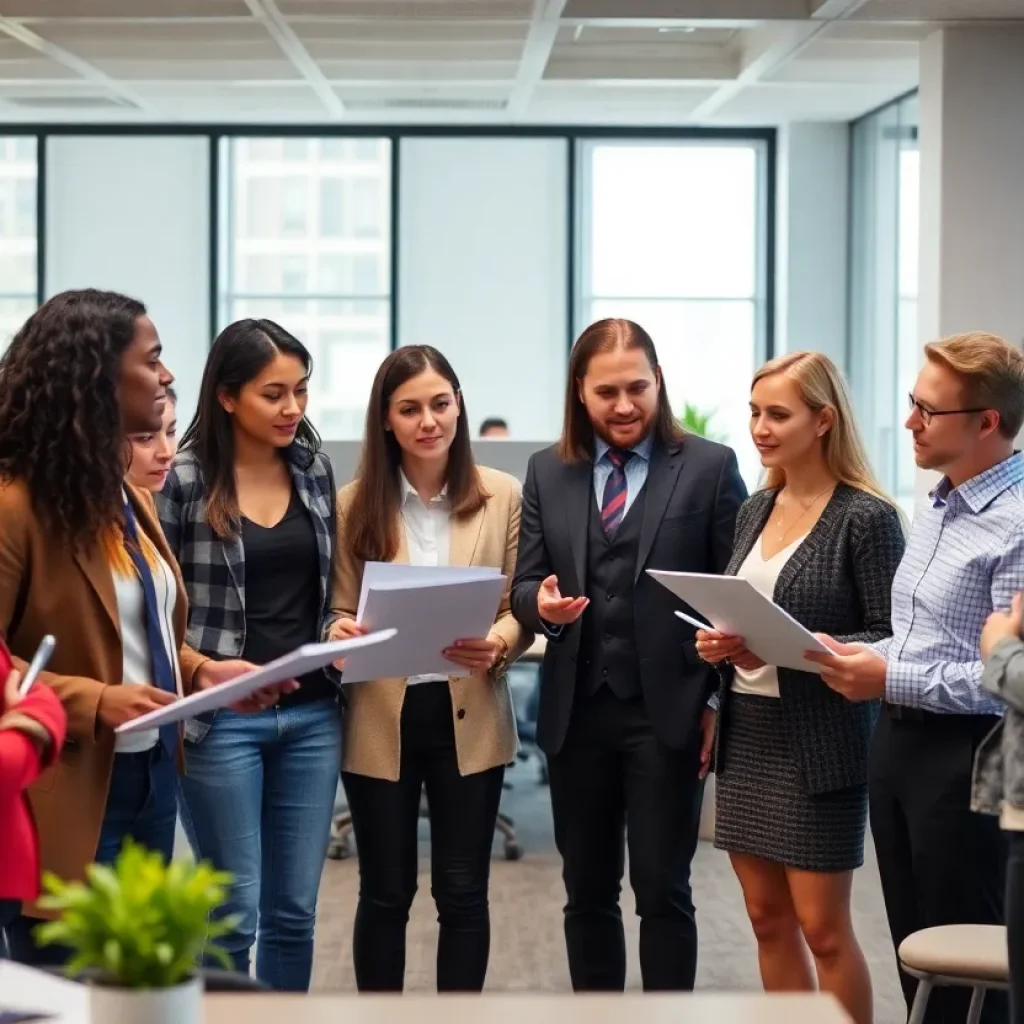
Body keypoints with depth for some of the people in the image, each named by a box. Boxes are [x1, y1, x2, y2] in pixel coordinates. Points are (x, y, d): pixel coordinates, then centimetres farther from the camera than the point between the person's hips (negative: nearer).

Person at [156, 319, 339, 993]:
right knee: (233, 914, 2)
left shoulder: (315, 468, 7)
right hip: (223, 719, -4)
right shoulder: (183, 479, -8)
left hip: (312, 715, 5)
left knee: (294, 912, 10)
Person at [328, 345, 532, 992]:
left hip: (469, 716, 0)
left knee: (463, 892, 7)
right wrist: (341, 636, -20)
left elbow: (521, 608, 1)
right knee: (385, 893, 9)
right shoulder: (355, 504, 1)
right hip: (382, 717, 0)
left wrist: (497, 646, -21)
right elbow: (342, 610, 3)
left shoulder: (503, 496, 1)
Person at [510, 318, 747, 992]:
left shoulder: (711, 467, -2)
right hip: (576, 712, 4)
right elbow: (524, 584, 7)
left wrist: (721, 701, -7)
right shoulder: (547, 472, 9)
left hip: (668, 711, -4)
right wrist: (543, 603, -17)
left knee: (662, 891, 0)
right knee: (586, 892, 12)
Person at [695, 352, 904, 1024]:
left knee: (822, 926, -1)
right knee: (768, 918, 12)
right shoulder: (756, 511, 11)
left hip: (820, 740, -7)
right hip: (748, 733, 7)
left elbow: (890, 640, -12)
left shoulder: (867, 516, -10)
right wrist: (718, 642, -2)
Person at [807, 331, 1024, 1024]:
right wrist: (854, 656, 2)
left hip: (964, 755, -9)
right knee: (914, 951, 16)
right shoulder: (936, 509, 13)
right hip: (899, 740, 9)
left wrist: (892, 680, -22)